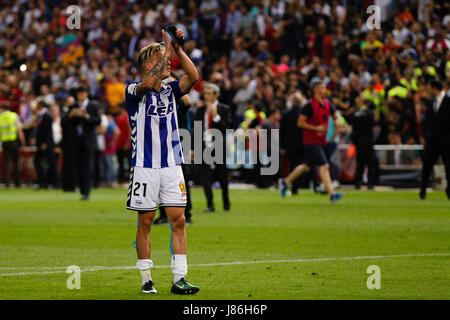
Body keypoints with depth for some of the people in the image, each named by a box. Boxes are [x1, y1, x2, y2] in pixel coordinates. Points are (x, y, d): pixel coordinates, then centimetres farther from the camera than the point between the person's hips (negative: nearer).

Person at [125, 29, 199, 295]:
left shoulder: (171, 90, 9)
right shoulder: (134, 91, -4)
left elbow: (193, 76, -8)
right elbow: (148, 83, -26)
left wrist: (178, 50, -17)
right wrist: (168, 52, -25)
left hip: (172, 166, 4)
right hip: (145, 167, -4)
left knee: (178, 220, -3)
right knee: (145, 222, 2)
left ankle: (179, 279, -2)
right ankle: (146, 279, 10)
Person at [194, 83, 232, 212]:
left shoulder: (224, 109, 0)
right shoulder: (200, 110, 10)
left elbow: (226, 128, -9)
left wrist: (215, 115, -18)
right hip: (205, 147, 2)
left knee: (222, 177, 7)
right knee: (206, 176, -7)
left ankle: (226, 203, 23)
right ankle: (210, 205, -5)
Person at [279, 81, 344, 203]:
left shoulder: (327, 104, 9)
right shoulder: (310, 105, -14)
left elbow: (335, 116, 24)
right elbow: (300, 122, -14)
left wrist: (336, 122, 1)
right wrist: (316, 128, -21)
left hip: (321, 140, 8)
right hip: (311, 141, -8)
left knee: (307, 166, 17)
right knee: (324, 166, -14)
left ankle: (285, 182, 33)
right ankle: (332, 194, -17)